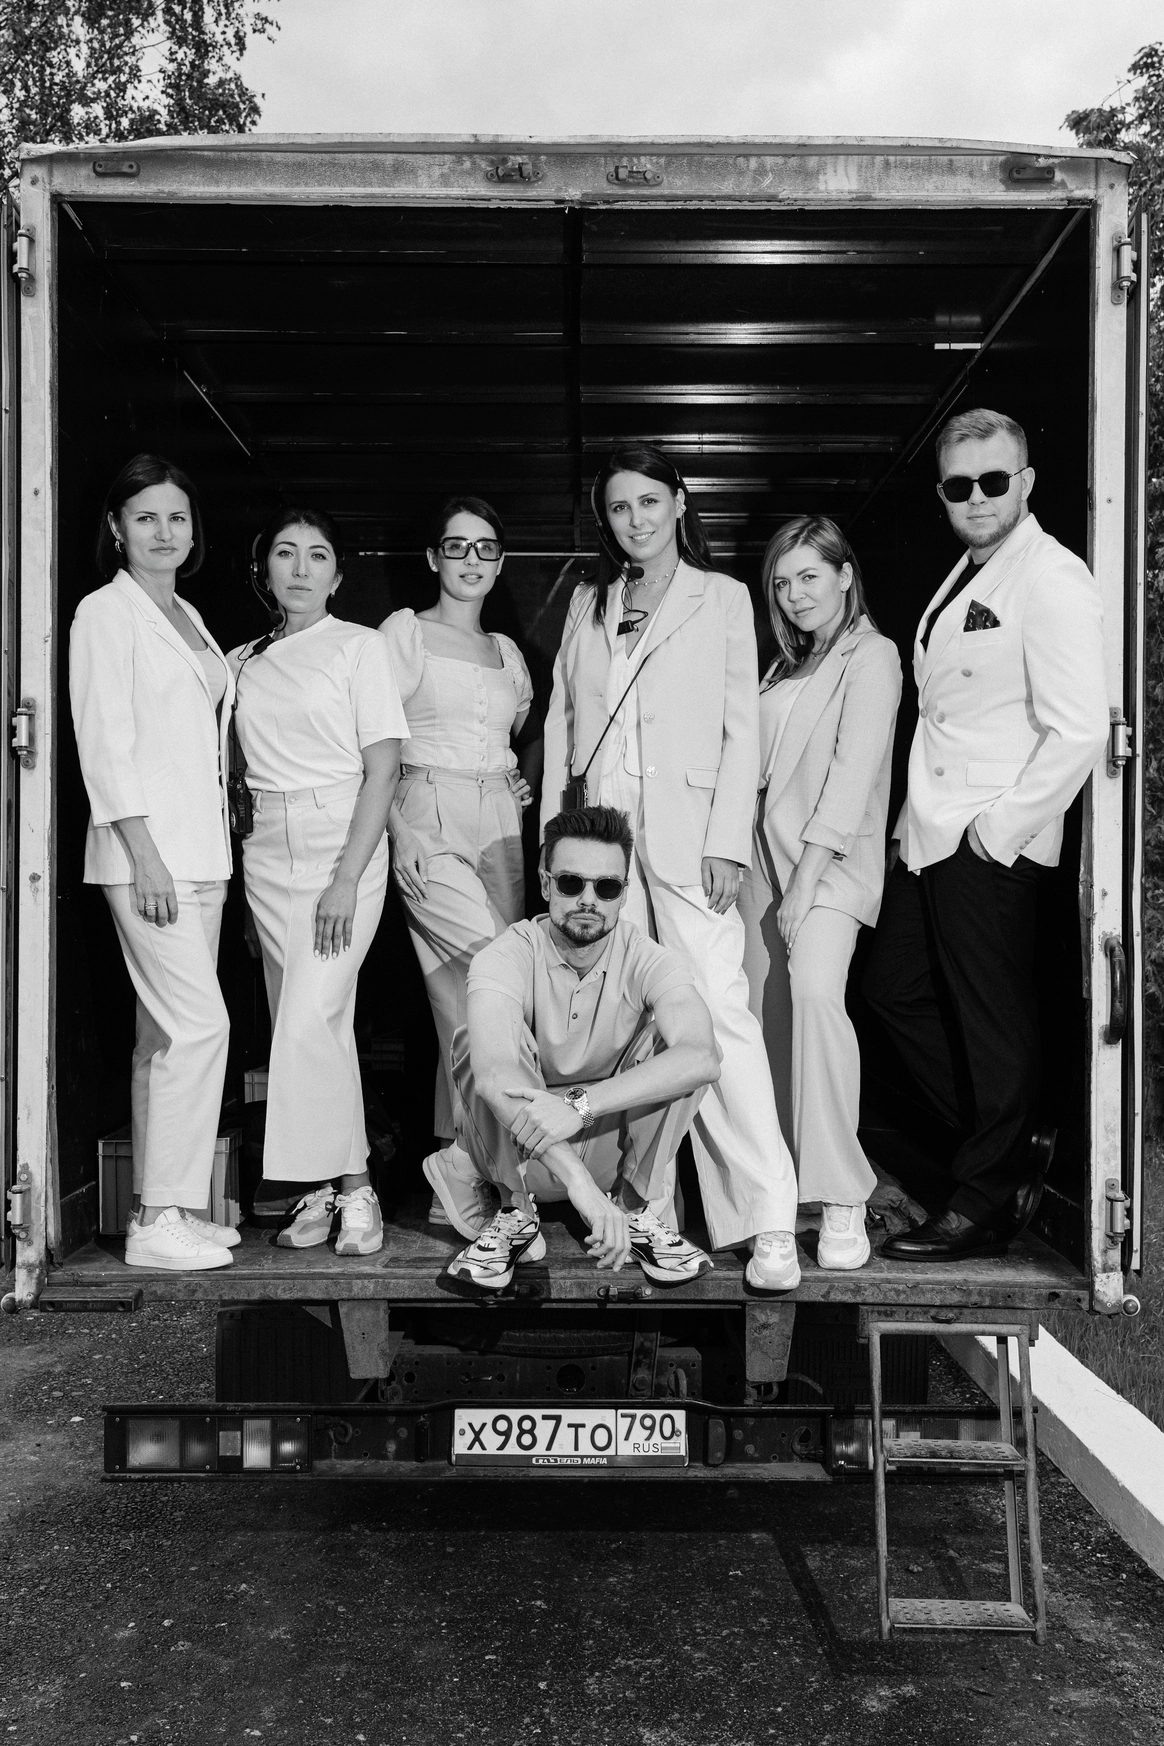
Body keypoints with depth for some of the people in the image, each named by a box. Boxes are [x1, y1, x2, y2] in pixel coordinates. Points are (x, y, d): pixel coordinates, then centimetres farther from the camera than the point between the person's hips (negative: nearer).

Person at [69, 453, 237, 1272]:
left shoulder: (189, 618, 19)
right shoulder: (105, 613, -3)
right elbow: (105, 743, -11)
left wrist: (214, 850, 12)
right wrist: (145, 855, -18)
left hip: (201, 848, 7)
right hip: (147, 848, -7)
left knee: (167, 1031, 9)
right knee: (201, 1023, -12)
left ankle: (160, 1205, 16)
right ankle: (161, 1219, -5)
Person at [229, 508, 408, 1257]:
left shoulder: (361, 646, -1)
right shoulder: (243, 663, 14)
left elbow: (383, 770, -7)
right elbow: (232, 766, 15)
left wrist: (347, 879, -15)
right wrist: (232, 846, -1)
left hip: (344, 841, -4)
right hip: (266, 851, 5)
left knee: (311, 1020, -14)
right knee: (317, 1022, 6)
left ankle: (355, 1187, -2)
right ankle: (323, 1189, 13)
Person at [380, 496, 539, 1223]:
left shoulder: (508, 651, 21)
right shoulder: (405, 631, 5)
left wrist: (526, 785, 14)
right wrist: (401, 831, -11)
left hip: (501, 825, 5)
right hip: (430, 818, -5)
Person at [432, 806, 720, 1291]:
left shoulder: (649, 960, -15)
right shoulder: (507, 957, -20)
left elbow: (702, 1058, -35)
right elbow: (493, 1072, -40)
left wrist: (582, 1104, -47)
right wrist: (577, 1179, -53)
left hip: (614, 1146, 1)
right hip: (517, 1154, -1)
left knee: (673, 1040, -25)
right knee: (475, 1042, -29)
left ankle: (636, 1208, -6)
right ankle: (515, 1211, -9)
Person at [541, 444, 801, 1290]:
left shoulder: (722, 597, 10)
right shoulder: (588, 606, 19)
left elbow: (742, 729, 3)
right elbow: (561, 723, 17)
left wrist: (727, 841, -8)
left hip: (685, 831, -3)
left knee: (719, 1009, -13)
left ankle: (769, 1219, -12)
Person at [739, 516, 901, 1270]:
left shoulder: (872, 656, -2)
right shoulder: (788, 664, 21)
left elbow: (853, 772, -12)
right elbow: (765, 766, 16)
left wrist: (805, 882, -18)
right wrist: (753, 863, 4)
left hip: (833, 861, -7)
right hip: (765, 856, 7)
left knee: (814, 991, -26)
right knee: (767, 1013, 3)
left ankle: (843, 1203, -21)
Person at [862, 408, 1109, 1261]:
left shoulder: (1052, 580, -13)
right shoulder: (966, 575, 16)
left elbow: (1079, 731, -20)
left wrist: (999, 828, -17)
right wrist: (924, 814, 12)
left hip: (991, 846, -9)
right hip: (931, 836, 10)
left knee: (993, 1023, 3)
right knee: (897, 989, 16)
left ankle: (987, 1204, 20)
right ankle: (1010, 1150, 31)